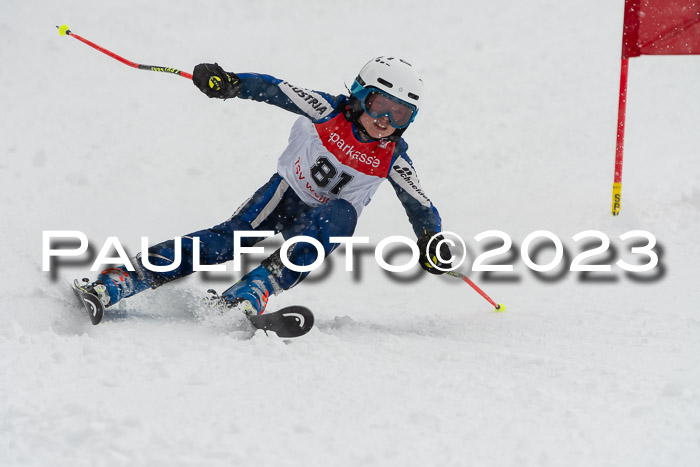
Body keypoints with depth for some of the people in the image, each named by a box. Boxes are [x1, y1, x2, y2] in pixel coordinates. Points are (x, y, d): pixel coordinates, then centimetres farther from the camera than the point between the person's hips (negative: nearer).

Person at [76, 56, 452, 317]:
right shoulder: (329, 112, -18)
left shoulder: (392, 159, -14)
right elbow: (274, 90, -25)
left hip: (331, 215, 1)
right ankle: (108, 286, -35)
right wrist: (228, 83, -44)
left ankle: (242, 300, -46)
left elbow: (422, 209, -10)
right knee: (230, 238, -26)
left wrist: (431, 246, -32)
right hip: (288, 192, -1)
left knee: (341, 214, -35)